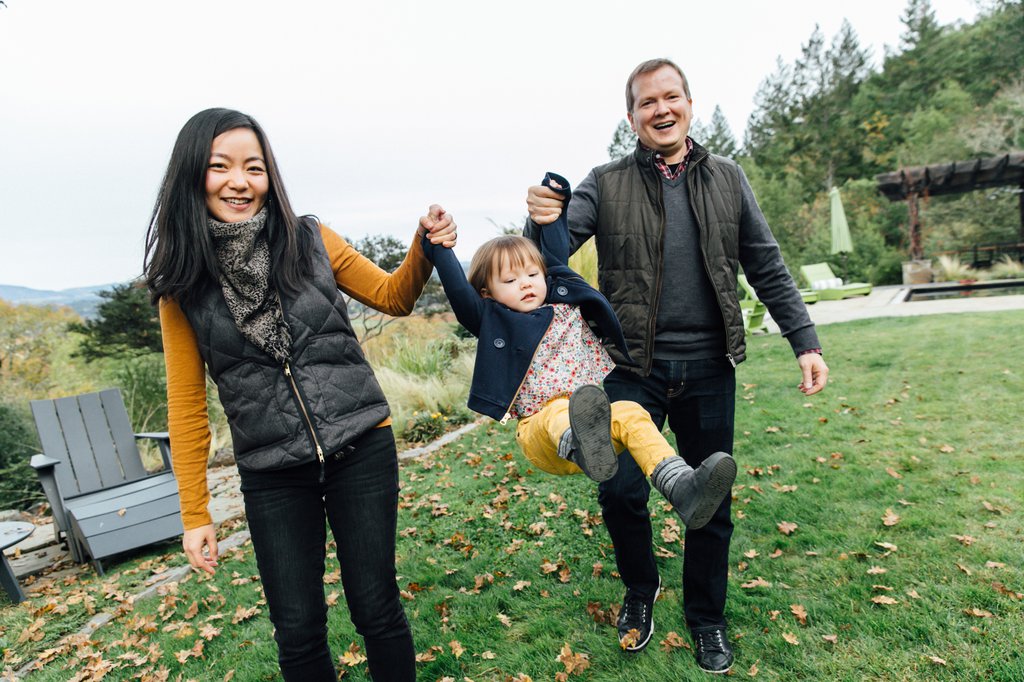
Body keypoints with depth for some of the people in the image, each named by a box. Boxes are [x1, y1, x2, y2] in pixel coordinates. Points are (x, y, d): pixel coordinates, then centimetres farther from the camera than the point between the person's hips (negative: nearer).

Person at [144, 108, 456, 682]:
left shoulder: (311, 241, -3)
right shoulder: (183, 282, -1)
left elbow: (393, 298, 9)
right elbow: (187, 403, 3)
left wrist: (426, 248, -11)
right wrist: (195, 512, 5)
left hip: (362, 448, -1)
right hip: (273, 476, 1)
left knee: (377, 610, 7)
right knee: (298, 633, 9)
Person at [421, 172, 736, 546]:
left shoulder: (564, 303, 20)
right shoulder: (493, 323, 10)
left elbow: (557, 255, 24)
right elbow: (458, 290, -3)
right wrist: (438, 247, -8)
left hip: (600, 415, 4)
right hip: (540, 431, -3)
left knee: (631, 413, -28)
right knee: (558, 411, -38)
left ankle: (682, 488, -48)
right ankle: (582, 447, -73)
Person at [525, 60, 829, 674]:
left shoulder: (727, 179, 8)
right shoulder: (606, 185, 2)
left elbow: (768, 269, 9)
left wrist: (806, 342, 2)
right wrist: (541, 221, -30)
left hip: (708, 370, 2)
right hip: (634, 369, -1)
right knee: (621, 493, -7)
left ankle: (706, 617, 35)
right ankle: (641, 588, 26)